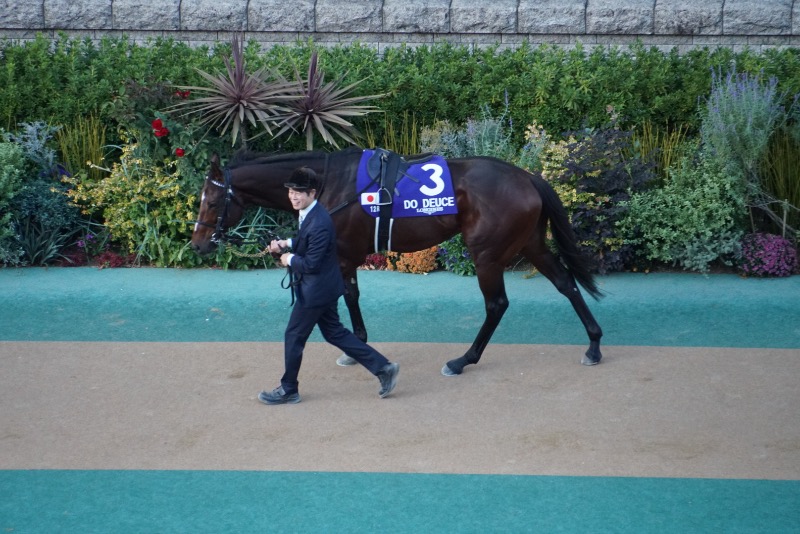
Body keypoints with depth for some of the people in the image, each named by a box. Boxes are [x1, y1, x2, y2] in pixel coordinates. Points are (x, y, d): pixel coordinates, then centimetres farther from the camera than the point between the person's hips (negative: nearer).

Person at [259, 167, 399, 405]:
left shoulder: (319, 224, -28)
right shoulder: (309, 214, 3)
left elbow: (311, 264, -27)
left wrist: (289, 259, -11)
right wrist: (286, 244, 3)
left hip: (315, 291, -10)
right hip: (324, 288, 10)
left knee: (293, 337, 4)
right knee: (335, 333, 18)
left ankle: (288, 390, 21)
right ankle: (383, 367, 20)